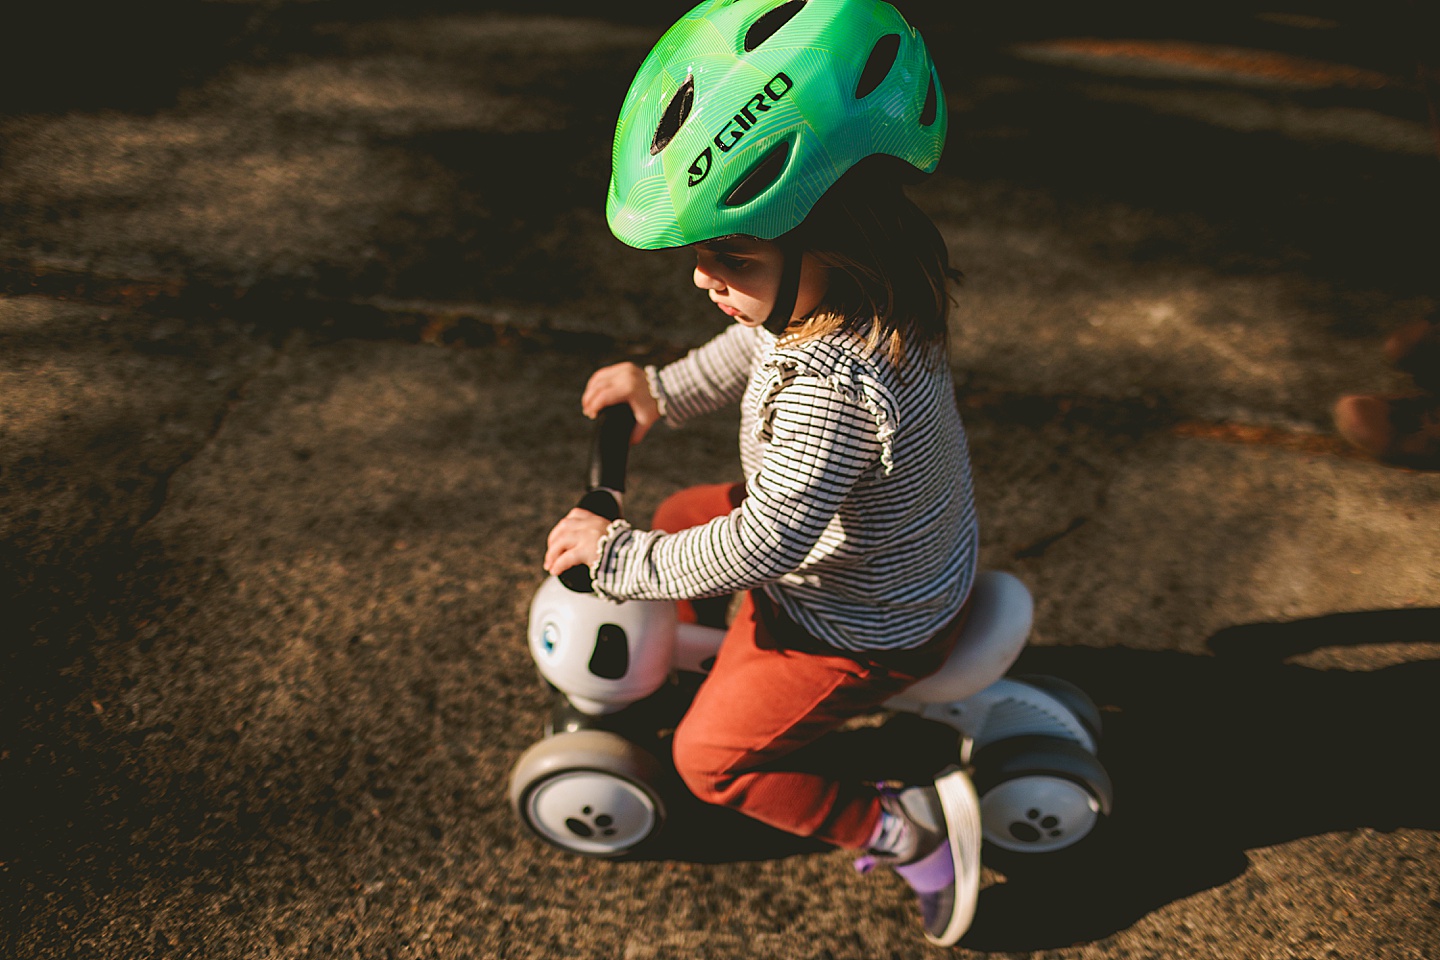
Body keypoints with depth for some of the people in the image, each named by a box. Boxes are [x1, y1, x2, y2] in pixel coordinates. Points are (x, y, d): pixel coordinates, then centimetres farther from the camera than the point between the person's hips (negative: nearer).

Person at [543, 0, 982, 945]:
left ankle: (903, 830, 10)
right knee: (681, 517, 21)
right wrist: (665, 388, 8)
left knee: (712, 756, 3)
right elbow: (757, 346, 11)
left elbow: (760, 547, -38)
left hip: (867, 625, -9)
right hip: (901, 556, 9)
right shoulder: (834, 297, -12)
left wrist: (620, 556, -27)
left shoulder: (831, 386, -41)